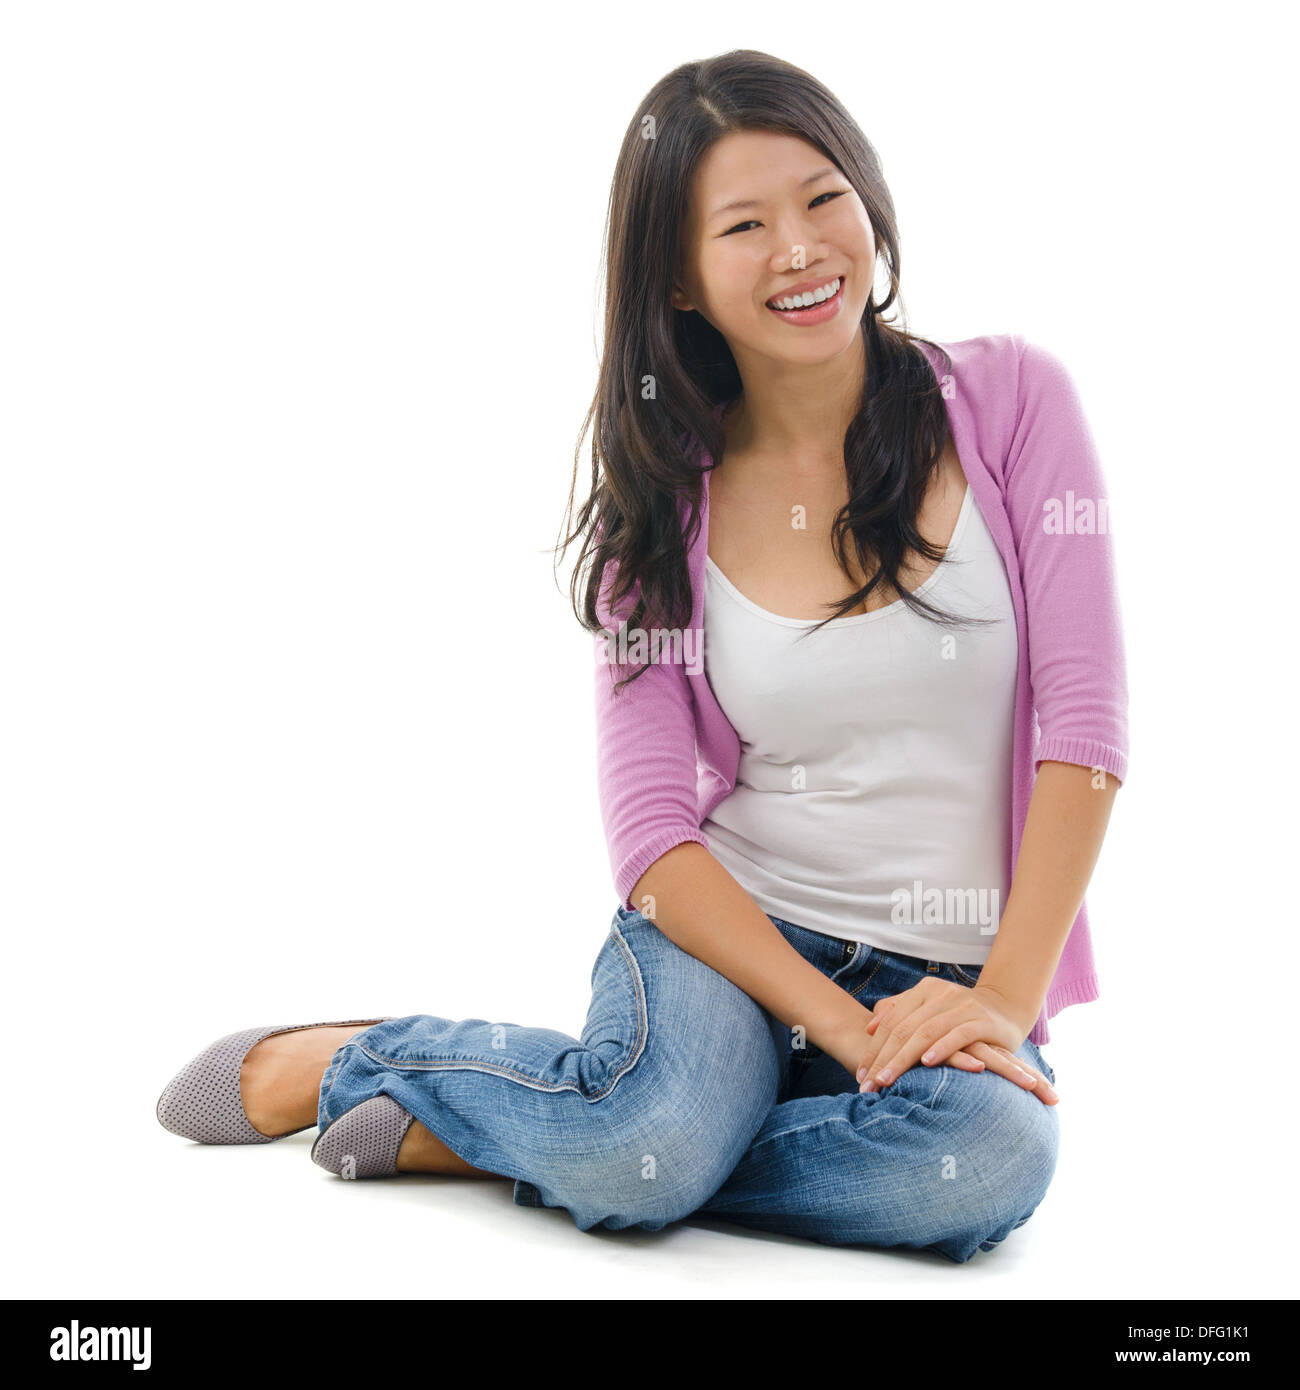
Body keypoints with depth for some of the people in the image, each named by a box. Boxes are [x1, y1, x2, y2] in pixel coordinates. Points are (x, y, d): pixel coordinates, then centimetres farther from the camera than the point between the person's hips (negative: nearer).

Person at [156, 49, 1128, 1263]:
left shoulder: (1009, 398, -1)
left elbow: (1082, 718, -6)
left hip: (949, 973, 1)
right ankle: (358, 1059, -3)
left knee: (988, 1160, -33)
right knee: (652, 1133, -34)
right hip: (731, 935, -1)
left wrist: (1005, 1002, -16)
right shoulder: (663, 500, 0)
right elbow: (653, 830, -6)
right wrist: (849, 1028, -18)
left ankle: (459, 1131, -16)